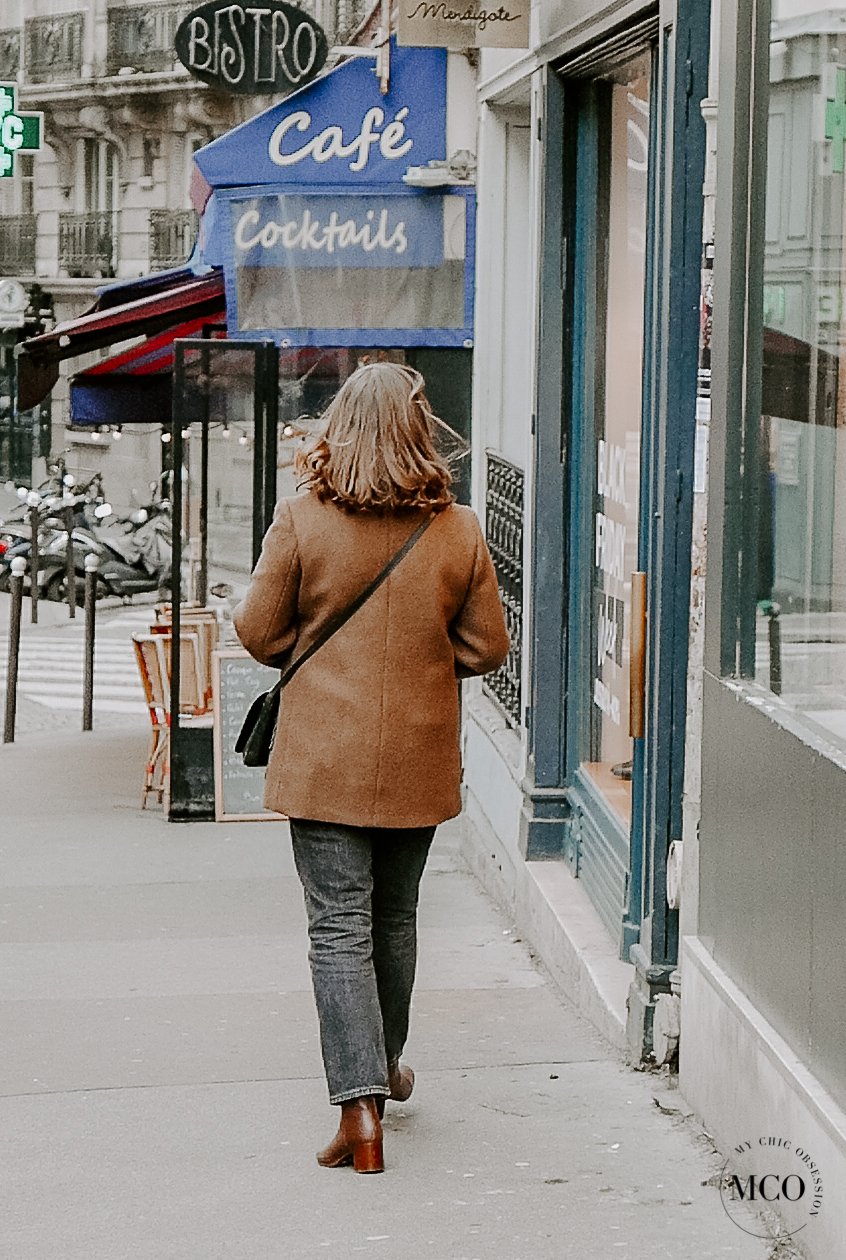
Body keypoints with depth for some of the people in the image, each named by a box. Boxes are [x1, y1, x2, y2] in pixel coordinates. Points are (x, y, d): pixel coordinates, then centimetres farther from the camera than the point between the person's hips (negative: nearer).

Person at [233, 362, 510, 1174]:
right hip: (418, 761, 3)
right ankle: (384, 1066, 39)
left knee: (339, 928, -2)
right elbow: (486, 649, 1)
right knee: (394, 918, 20)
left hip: (324, 758, -3)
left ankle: (360, 1105, -12)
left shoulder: (301, 519, -11)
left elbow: (259, 632, -4)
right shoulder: (458, 529, -5)